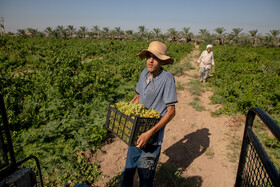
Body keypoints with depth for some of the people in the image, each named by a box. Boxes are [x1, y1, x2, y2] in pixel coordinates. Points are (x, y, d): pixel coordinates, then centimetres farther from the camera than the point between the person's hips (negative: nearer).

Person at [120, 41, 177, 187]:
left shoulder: (167, 78, -18)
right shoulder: (144, 73, 0)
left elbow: (171, 111, -18)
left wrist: (150, 133, -25)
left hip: (152, 136, -6)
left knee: (145, 174, 11)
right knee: (129, 168, 21)